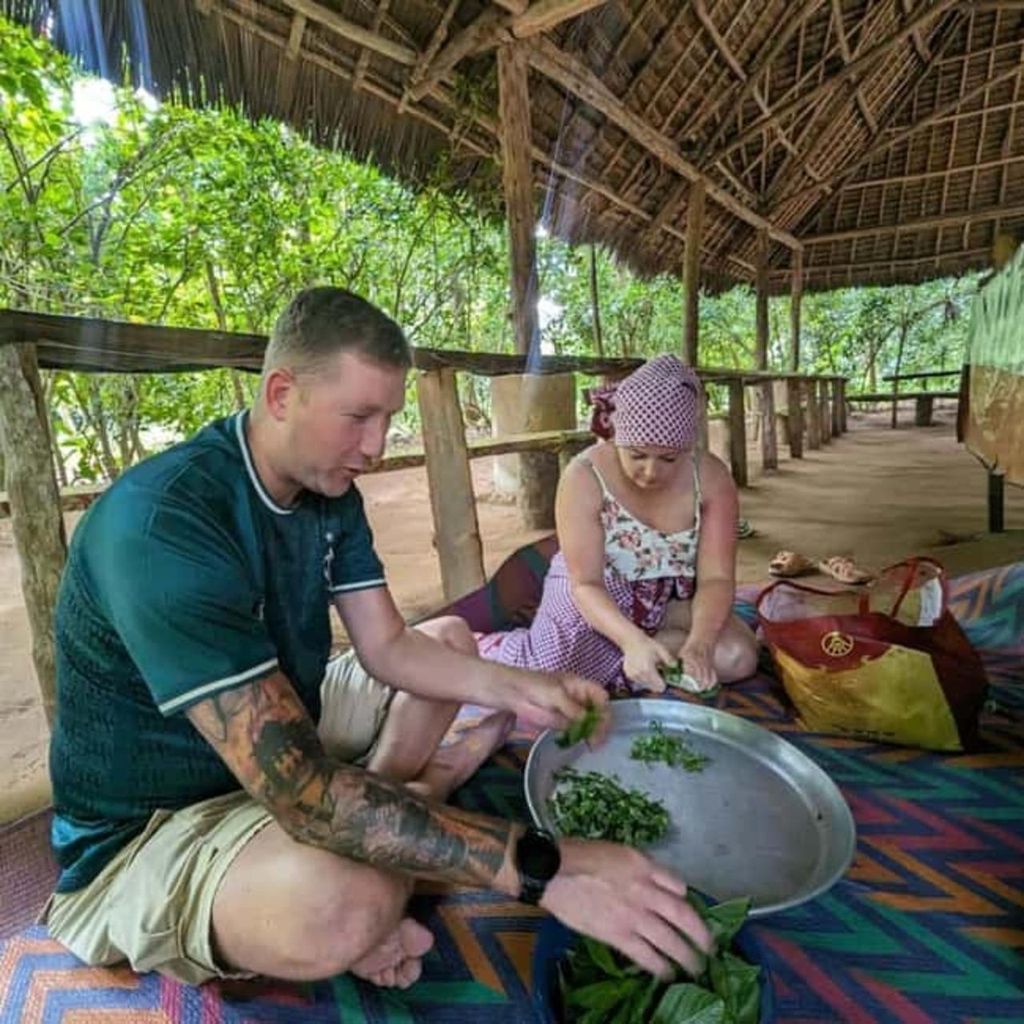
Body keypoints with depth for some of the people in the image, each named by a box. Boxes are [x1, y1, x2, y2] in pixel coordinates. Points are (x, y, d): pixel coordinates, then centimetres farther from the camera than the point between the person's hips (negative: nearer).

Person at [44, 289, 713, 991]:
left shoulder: (329, 492, -5)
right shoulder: (163, 524, -32)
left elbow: (388, 648, -2)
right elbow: (301, 794, -38)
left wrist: (515, 688, -17)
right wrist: (543, 868, -38)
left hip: (288, 734, 8)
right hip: (145, 831, -7)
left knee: (452, 638, 11)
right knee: (349, 901, -39)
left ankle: (389, 802, -6)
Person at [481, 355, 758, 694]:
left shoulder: (711, 477, -17)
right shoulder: (584, 476, -25)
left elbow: (716, 578, -17)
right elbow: (585, 584, -24)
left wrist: (698, 643, -36)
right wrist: (632, 640, -41)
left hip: (670, 600, 4)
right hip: (595, 596, -3)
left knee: (738, 658, -18)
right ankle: (480, 646, 7)